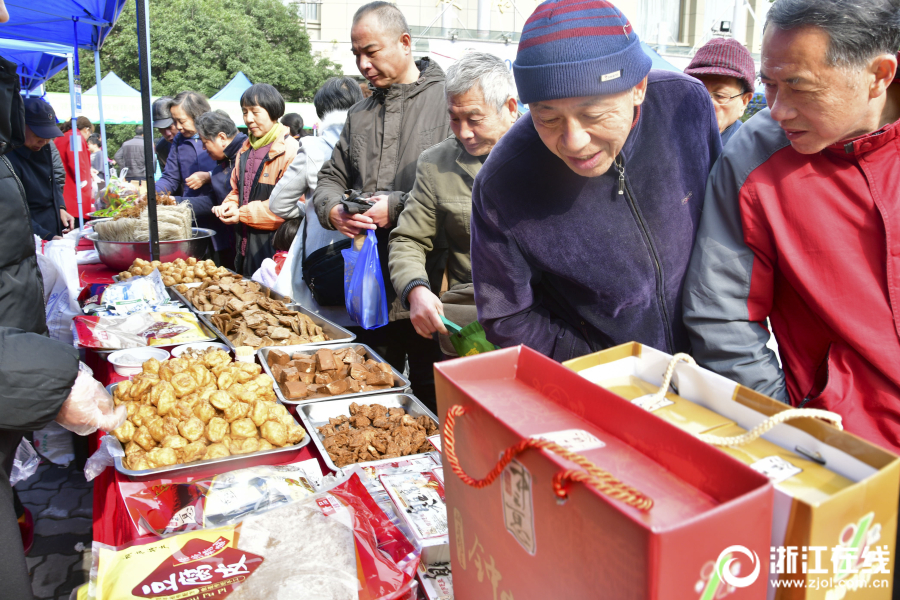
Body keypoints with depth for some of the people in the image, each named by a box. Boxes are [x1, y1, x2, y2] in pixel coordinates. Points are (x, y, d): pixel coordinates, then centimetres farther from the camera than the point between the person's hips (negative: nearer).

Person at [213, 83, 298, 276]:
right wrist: (229, 206, 1)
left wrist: (243, 214, -16)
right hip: (244, 244, 8)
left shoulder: (289, 150, -12)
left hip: (272, 245, -8)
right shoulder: (246, 149, 15)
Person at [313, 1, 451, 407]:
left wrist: (398, 207, -17)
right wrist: (334, 210, -2)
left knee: (431, 401, 6)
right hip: (370, 287, 6)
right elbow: (331, 178, 21)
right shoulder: (359, 115, 17)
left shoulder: (447, 99, -6)